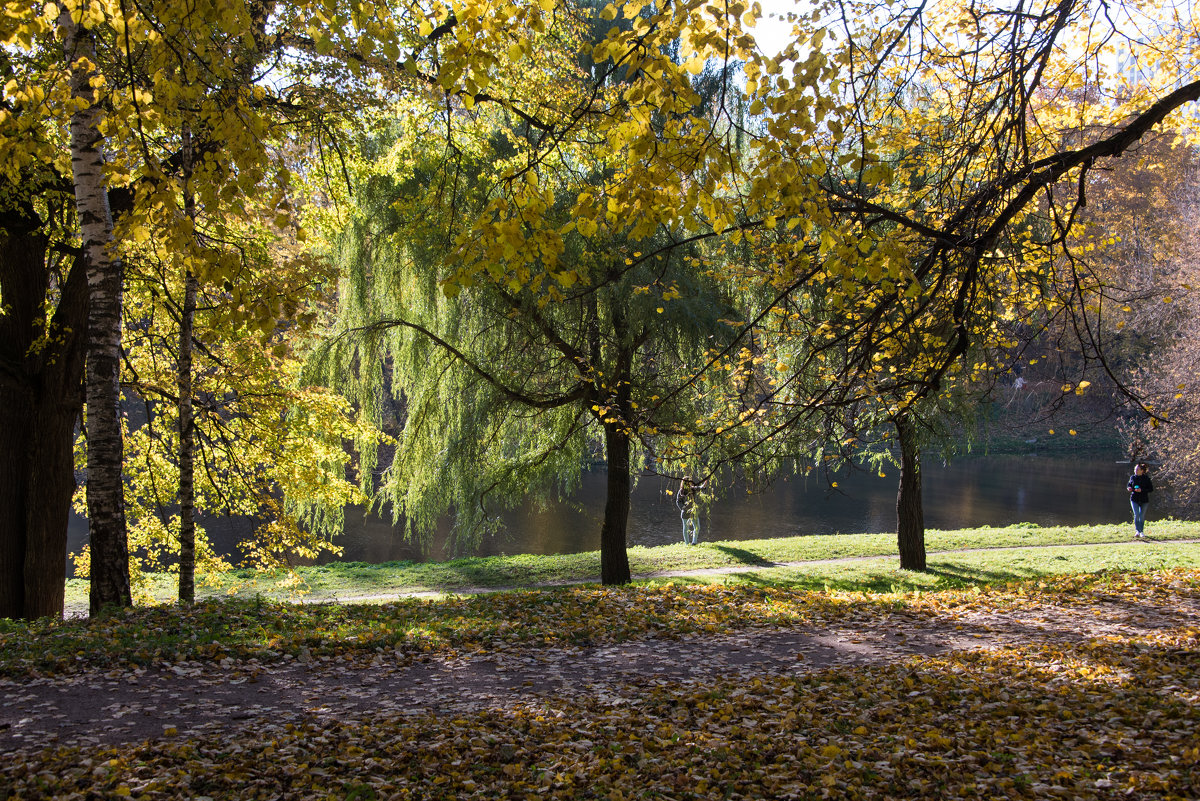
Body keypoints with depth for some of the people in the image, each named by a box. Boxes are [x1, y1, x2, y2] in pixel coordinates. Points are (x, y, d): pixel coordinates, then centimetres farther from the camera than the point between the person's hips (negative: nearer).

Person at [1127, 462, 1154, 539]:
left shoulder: (1146, 478, -6)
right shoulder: (1132, 477, 3)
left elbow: (1151, 489, -7)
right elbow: (1129, 484, 19)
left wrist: (1142, 490, -21)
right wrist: (1129, 488, -5)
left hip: (1144, 500, -1)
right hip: (1134, 499, 1)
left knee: (1142, 516, 8)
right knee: (1136, 515, -12)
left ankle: (1141, 532, 21)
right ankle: (1137, 531, -15)